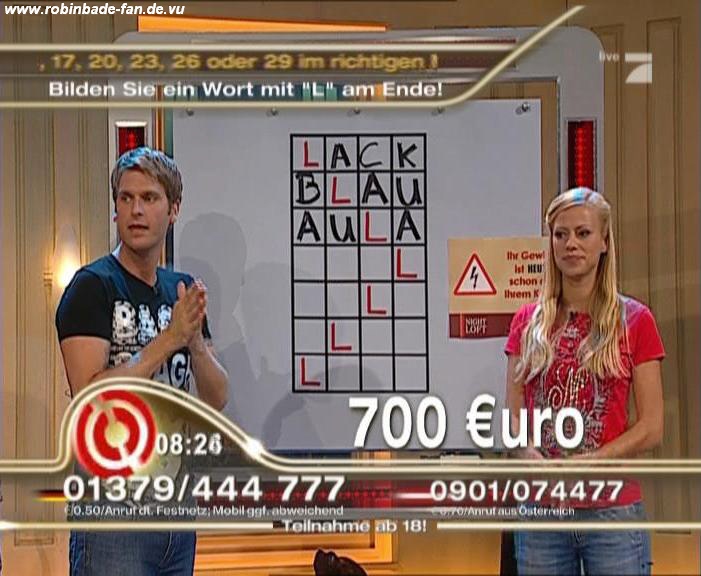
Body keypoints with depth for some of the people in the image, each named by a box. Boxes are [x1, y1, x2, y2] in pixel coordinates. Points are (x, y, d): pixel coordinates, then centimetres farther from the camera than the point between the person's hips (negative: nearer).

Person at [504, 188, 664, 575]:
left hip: (612, 509, -2)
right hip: (540, 508, 2)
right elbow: (512, 415, 7)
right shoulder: (528, 322, 8)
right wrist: (532, 457, -13)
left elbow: (651, 429, -3)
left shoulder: (634, 320, 0)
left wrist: (584, 464, -15)